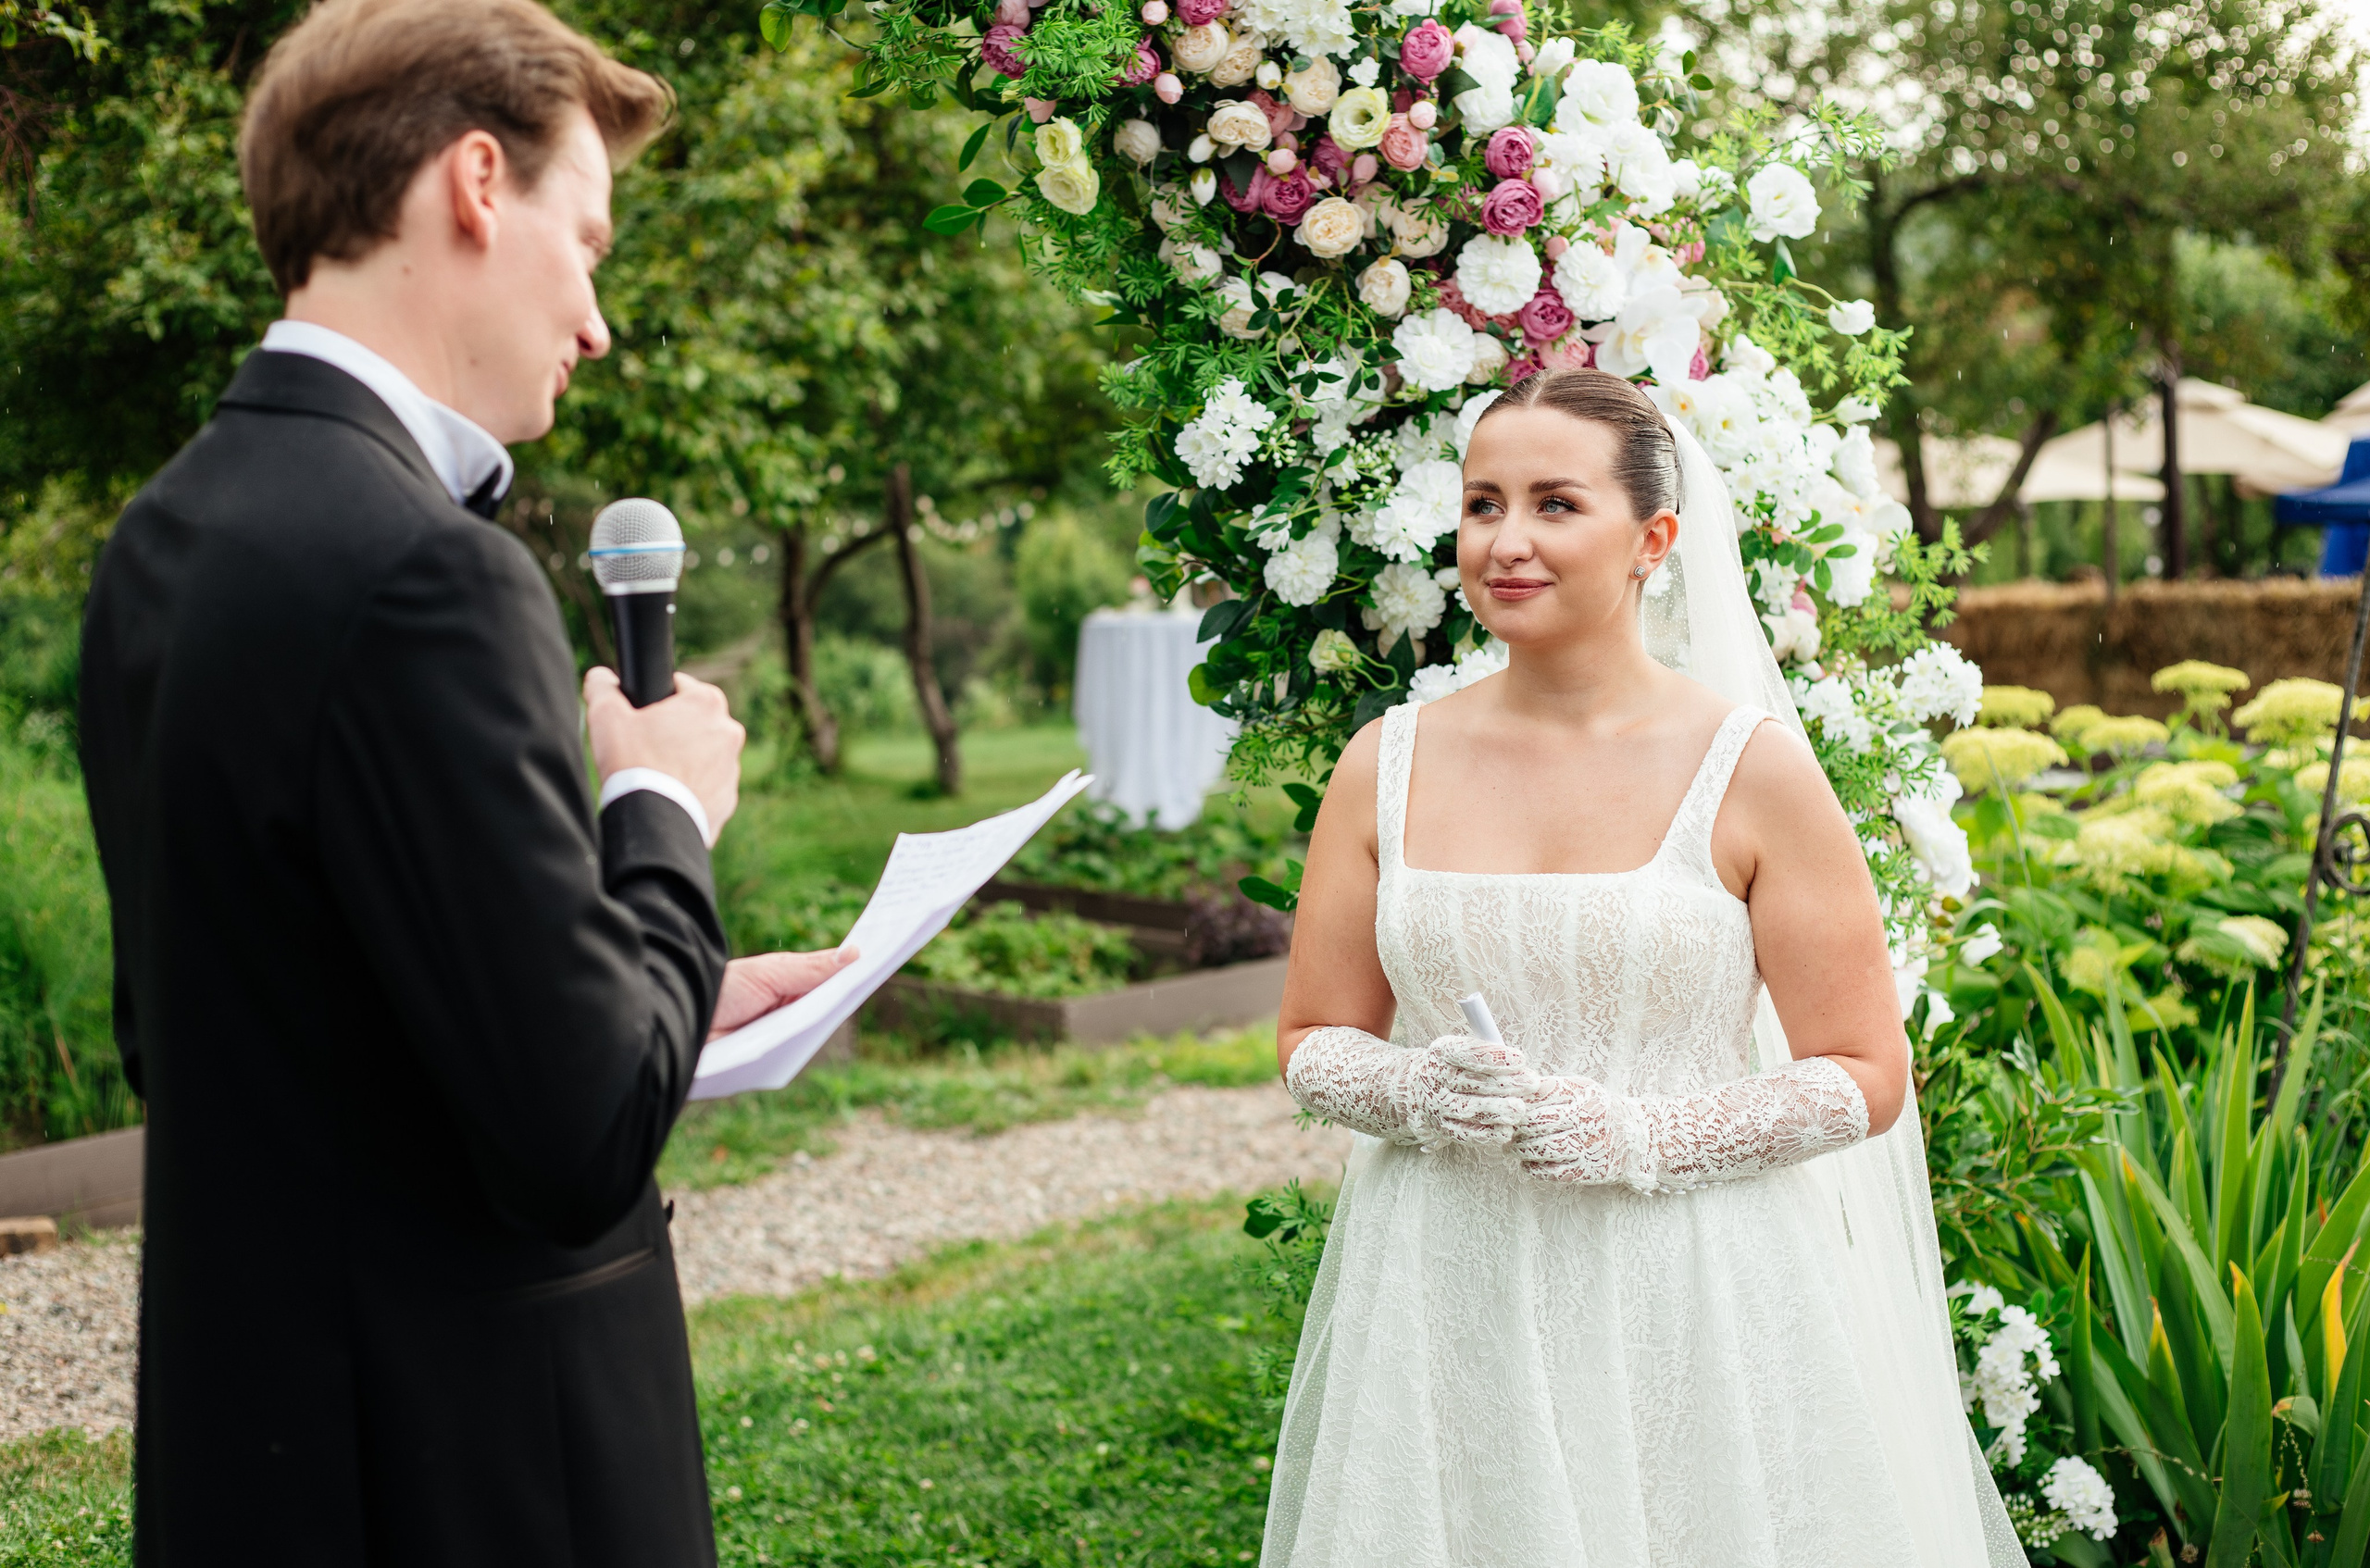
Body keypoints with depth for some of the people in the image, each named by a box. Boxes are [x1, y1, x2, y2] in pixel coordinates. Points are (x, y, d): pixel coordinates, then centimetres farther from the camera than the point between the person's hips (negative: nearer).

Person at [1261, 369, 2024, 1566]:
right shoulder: (1386, 768, 3)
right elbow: (1312, 1041, 10)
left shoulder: (1750, 770, -5)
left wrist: (1640, 1137, -16)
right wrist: (1414, 1093, -11)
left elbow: (1866, 1078, -4)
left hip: (1693, 1301, -2)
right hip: (1446, 1302, 2)